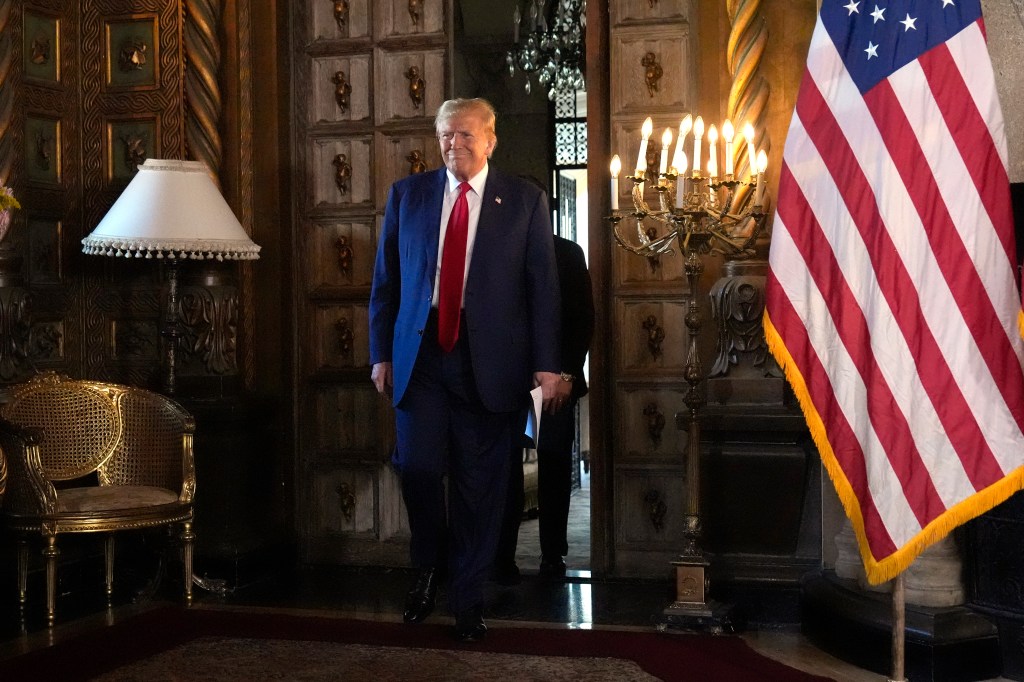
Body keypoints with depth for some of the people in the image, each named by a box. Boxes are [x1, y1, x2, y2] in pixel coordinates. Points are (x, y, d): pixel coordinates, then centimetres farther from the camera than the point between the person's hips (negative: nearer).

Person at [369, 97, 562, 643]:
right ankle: (427, 571, 20)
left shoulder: (524, 201, 4)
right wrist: (381, 354, 5)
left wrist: (546, 364, -4)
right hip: (420, 355, 1)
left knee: (479, 482, 3)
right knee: (418, 466, -9)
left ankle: (468, 600, 18)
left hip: (489, 361, -1)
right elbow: (385, 280, 10)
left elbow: (542, 286, 1)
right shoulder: (407, 194, 9)